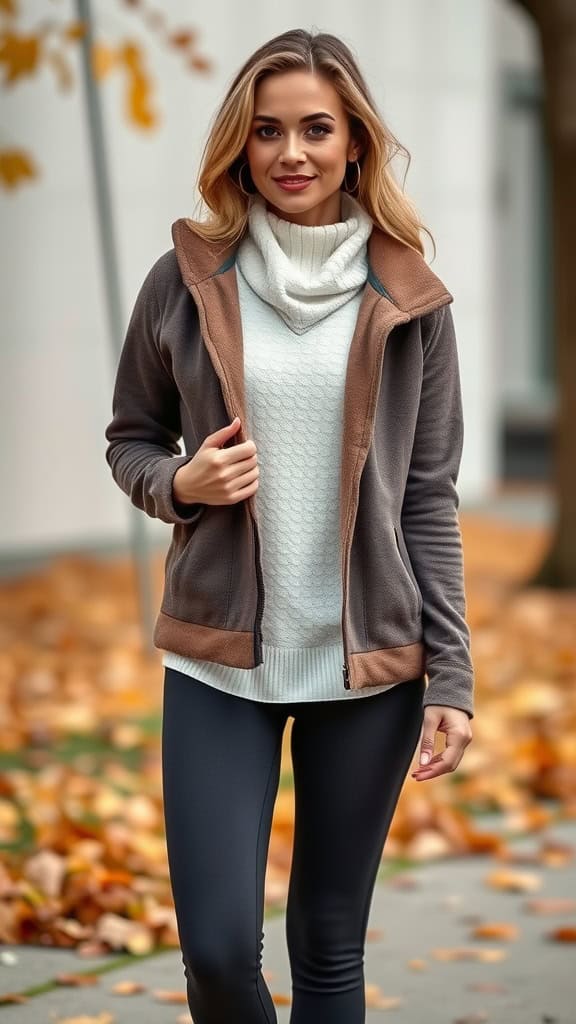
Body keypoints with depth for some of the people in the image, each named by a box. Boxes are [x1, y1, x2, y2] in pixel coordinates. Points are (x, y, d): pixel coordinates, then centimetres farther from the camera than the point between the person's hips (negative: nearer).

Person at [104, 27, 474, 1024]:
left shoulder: (408, 300, 0)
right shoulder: (185, 280, 0)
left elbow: (429, 500, 2)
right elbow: (129, 440, 11)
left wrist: (450, 678, -3)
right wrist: (181, 483, -12)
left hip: (369, 662, 0)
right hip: (219, 657, 0)